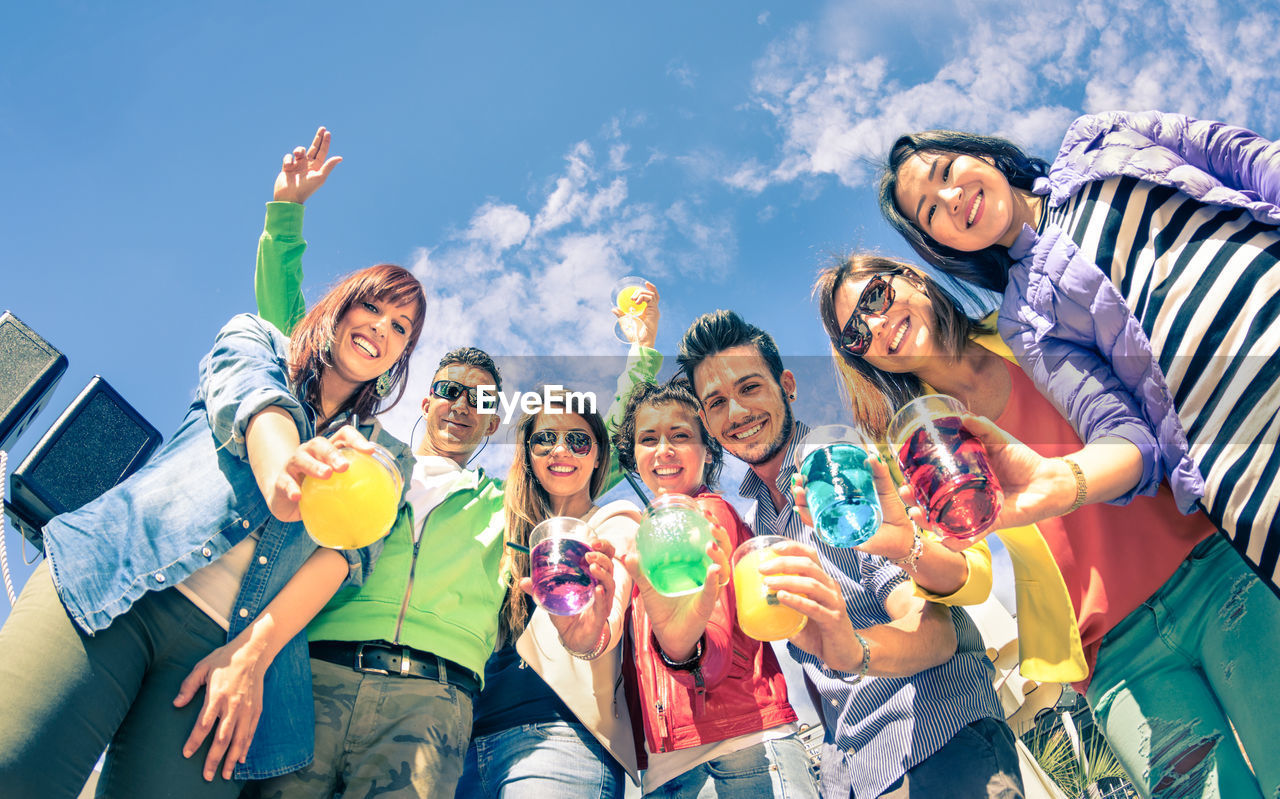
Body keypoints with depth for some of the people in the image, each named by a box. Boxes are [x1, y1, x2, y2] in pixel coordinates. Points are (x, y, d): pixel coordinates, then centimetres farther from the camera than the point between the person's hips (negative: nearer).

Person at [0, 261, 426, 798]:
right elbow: (252, 397, -5)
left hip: (227, 642, 2)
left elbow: (347, 550, 4)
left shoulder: (385, 454, 22)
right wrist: (280, 476, -30)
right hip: (120, 581, -1)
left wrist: (251, 655, -13)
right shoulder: (254, 339, 19)